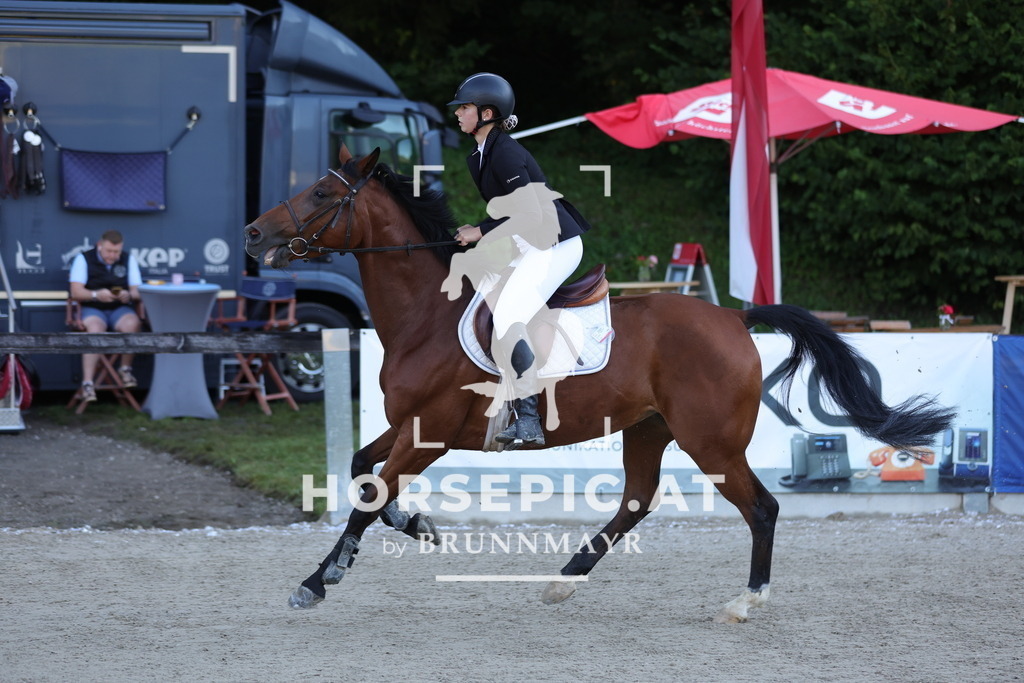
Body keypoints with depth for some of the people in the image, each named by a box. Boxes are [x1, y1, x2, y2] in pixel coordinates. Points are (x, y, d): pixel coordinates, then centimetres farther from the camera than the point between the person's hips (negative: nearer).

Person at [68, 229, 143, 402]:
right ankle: (87, 384, -42)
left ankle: (125, 369, -13)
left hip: (120, 308, 2)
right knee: (95, 329, -37)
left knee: (132, 324, -33)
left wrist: (128, 295, -20)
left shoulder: (129, 260, 10)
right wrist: (96, 295, -26)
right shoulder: (84, 259, 2)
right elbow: (76, 292, -7)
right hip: (92, 309, -2)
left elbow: (137, 292, 5)